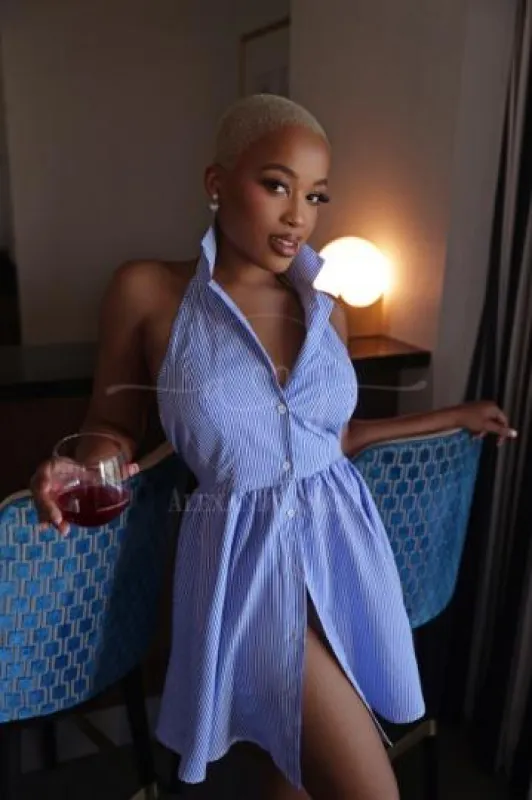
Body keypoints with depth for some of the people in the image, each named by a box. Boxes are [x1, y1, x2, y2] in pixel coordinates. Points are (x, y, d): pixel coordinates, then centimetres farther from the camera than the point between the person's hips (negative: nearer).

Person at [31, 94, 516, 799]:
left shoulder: (327, 308, 5)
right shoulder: (148, 292, -6)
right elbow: (114, 426, 2)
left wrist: (453, 417, 19)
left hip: (344, 544, 5)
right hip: (249, 557, -4)